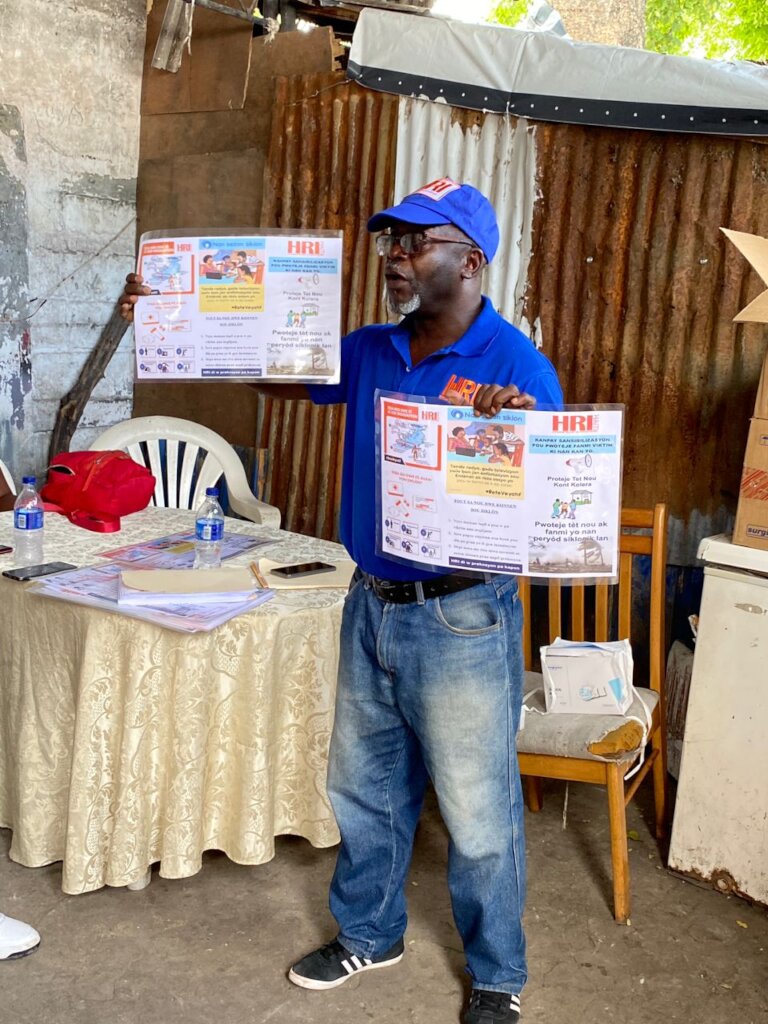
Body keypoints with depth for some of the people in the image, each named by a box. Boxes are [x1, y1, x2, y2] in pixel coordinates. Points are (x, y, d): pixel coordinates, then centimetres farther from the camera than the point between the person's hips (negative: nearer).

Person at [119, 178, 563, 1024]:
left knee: (478, 810, 8)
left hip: (462, 619, -6)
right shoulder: (370, 351, 5)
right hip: (371, 606, 7)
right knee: (362, 786, 21)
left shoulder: (517, 365, -15)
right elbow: (278, 374, 14)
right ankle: (369, 932, 44)